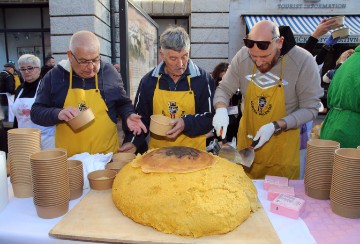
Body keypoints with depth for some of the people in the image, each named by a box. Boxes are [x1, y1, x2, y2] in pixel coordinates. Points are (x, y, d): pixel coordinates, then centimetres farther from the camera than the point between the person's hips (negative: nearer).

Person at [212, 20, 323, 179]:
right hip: (247, 142, 3)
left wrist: (276, 126, -24)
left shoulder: (303, 61, -18)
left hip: (282, 147, -2)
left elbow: (310, 109, -12)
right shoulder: (242, 56, -12)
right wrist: (221, 109, -23)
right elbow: (224, 88, -2)